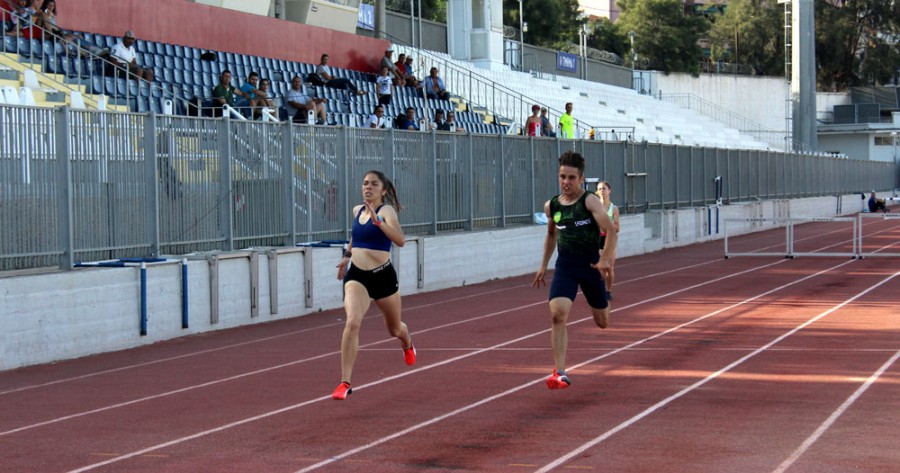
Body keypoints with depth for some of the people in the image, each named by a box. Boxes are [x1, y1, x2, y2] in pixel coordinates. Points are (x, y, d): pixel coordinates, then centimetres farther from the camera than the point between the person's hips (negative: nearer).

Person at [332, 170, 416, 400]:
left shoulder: (386, 211, -11)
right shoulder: (357, 210, 6)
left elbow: (400, 240, -30)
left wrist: (378, 221, -39)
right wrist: (347, 255, 28)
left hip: (383, 276, -2)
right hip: (356, 276, 2)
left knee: (394, 328, 20)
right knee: (352, 322, -24)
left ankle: (407, 344, 61)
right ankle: (345, 383, -24)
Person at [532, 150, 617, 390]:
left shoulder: (590, 201, -10)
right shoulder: (551, 206, 5)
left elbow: (611, 231, -17)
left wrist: (605, 259, -27)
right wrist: (543, 266, 22)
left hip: (590, 264, -2)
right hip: (565, 265, 2)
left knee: (602, 323, 11)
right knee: (557, 314, -21)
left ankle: (603, 304, 53)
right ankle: (560, 373, -20)